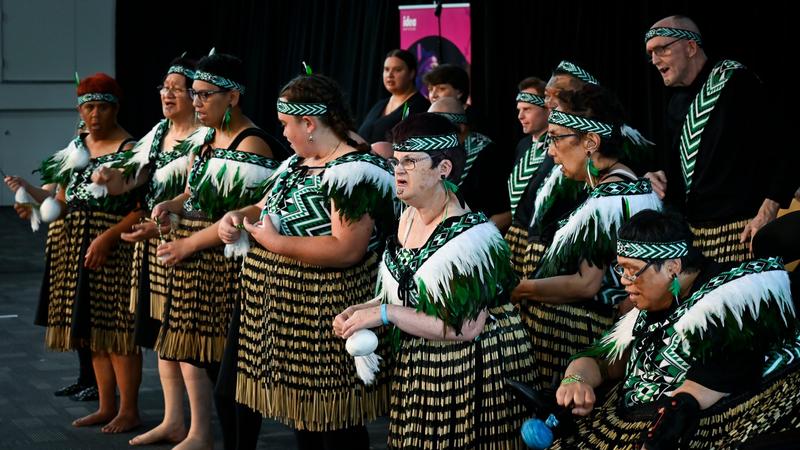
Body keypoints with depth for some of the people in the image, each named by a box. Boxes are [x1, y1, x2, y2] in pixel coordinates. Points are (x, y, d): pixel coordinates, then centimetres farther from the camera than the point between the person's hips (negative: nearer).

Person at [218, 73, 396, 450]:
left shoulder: (357, 172, -18)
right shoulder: (296, 165, 12)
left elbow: (346, 251, -26)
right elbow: (266, 209, 24)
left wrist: (274, 241, -21)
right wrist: (237, 218, 1)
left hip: (324, 320, -9)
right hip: (284, 311, 9)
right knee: (299, 413, 17)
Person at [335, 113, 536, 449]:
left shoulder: (471, 236, -20)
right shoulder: (408, 218, 5)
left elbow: (464, 327, -24)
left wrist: (384, 314, -20)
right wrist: (360, 310, -1)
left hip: (473, 373, -7)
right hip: (417, 369, 8)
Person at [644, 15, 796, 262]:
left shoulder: (735, 81, -6)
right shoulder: (677, 104, 18)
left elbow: (785, 146, -11)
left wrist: (766, 214, -15)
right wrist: (662, 178, 5)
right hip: (691, 230, 7)